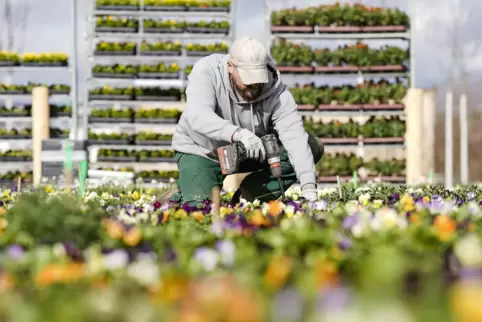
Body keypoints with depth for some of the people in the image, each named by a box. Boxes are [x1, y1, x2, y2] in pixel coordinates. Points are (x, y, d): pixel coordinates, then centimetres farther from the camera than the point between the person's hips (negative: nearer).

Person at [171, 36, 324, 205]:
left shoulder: (277, 91, -21)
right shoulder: (207, 71, -25)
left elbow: (294, 137, -29)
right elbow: (199, 116, -40)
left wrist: (309, 188, -42)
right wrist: (238, 134, -58)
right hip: (202, 152, -3)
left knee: (312, 147, -14)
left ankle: (248, 193, -8)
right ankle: (184, 191, 10)